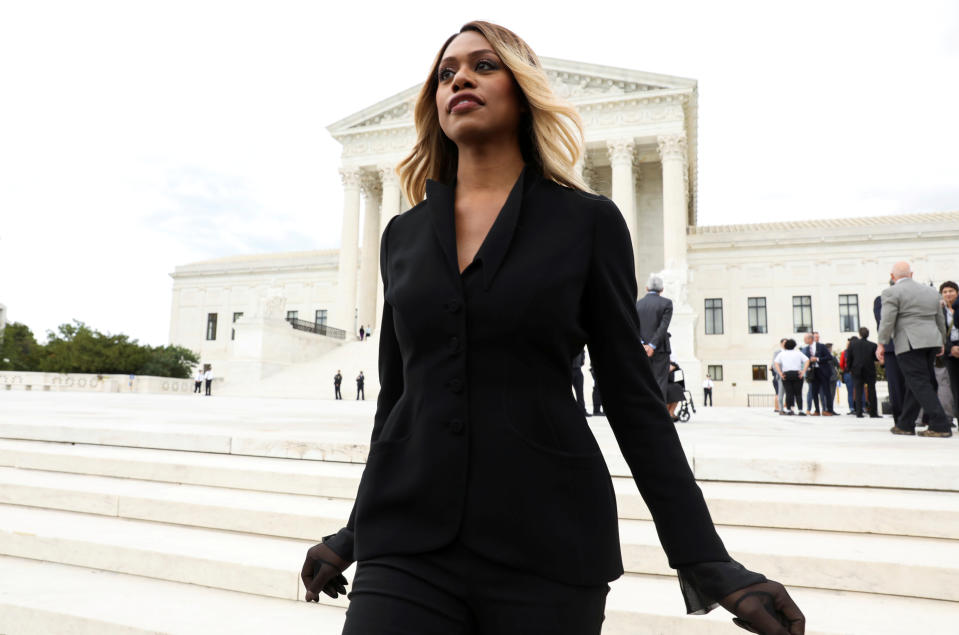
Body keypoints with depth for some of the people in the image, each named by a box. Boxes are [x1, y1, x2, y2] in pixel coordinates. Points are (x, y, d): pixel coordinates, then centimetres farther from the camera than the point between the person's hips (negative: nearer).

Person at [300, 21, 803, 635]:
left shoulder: (589, 221, 0)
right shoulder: (404, 235, 9)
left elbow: (633, 398, -1)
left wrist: (705, 561, -5)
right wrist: (356, 532, 19)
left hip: (546, 545, -2)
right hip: (410, 541, 3)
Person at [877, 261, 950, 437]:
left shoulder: (891, 292, -4)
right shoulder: (931, 292, 18)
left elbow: (887, 320, -11)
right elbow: (940, 320, 23)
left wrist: (881, 344, -7)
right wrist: (940, 342, 32)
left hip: (909, 344, -7)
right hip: (931, 342, 7)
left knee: (920, 384, -6)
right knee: (914, 384, 11)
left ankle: (941, 426, -11)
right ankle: (905, 425, 15)